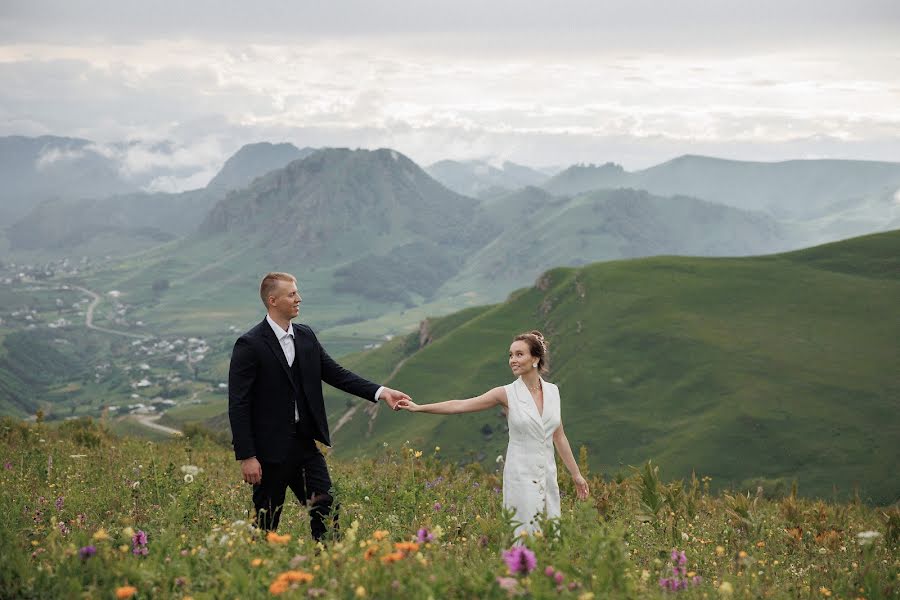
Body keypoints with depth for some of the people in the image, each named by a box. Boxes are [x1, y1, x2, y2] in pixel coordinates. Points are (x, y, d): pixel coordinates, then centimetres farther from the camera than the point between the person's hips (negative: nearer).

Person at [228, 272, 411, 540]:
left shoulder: (306, 336, 8)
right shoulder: (249, 345, -12)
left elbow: (336, 374, 8)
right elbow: (238, 405, -13)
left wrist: (381, 392, -5)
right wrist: (246, 457, -17)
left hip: (305, 444, 6)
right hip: (270, 449, -6)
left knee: (326, 511, 2)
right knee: (266, 524, 4)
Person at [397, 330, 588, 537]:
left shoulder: (552, 391, 5)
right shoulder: (507, 394, -6)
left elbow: (559, 437, 12)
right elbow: (459, 405, -9)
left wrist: (576, 474, 13)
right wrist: (419, 407, -15)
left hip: (548, 474, 4)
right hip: (521, 474, -4)